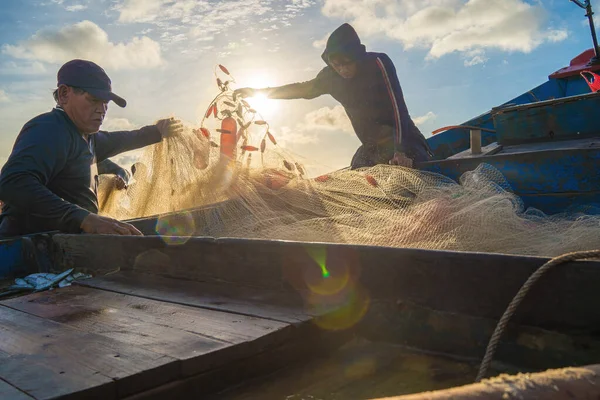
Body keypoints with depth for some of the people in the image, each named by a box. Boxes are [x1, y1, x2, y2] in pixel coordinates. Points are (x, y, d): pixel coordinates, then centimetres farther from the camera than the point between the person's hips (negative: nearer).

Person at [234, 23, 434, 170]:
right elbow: (304, 89, 16)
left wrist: (400, 150, -34)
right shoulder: (331, 76, -1)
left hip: (403, 141, -5)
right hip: (371, 147, 5)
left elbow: (396, 105, -24)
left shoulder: (378, 63, -17)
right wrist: (260, 92, 17)